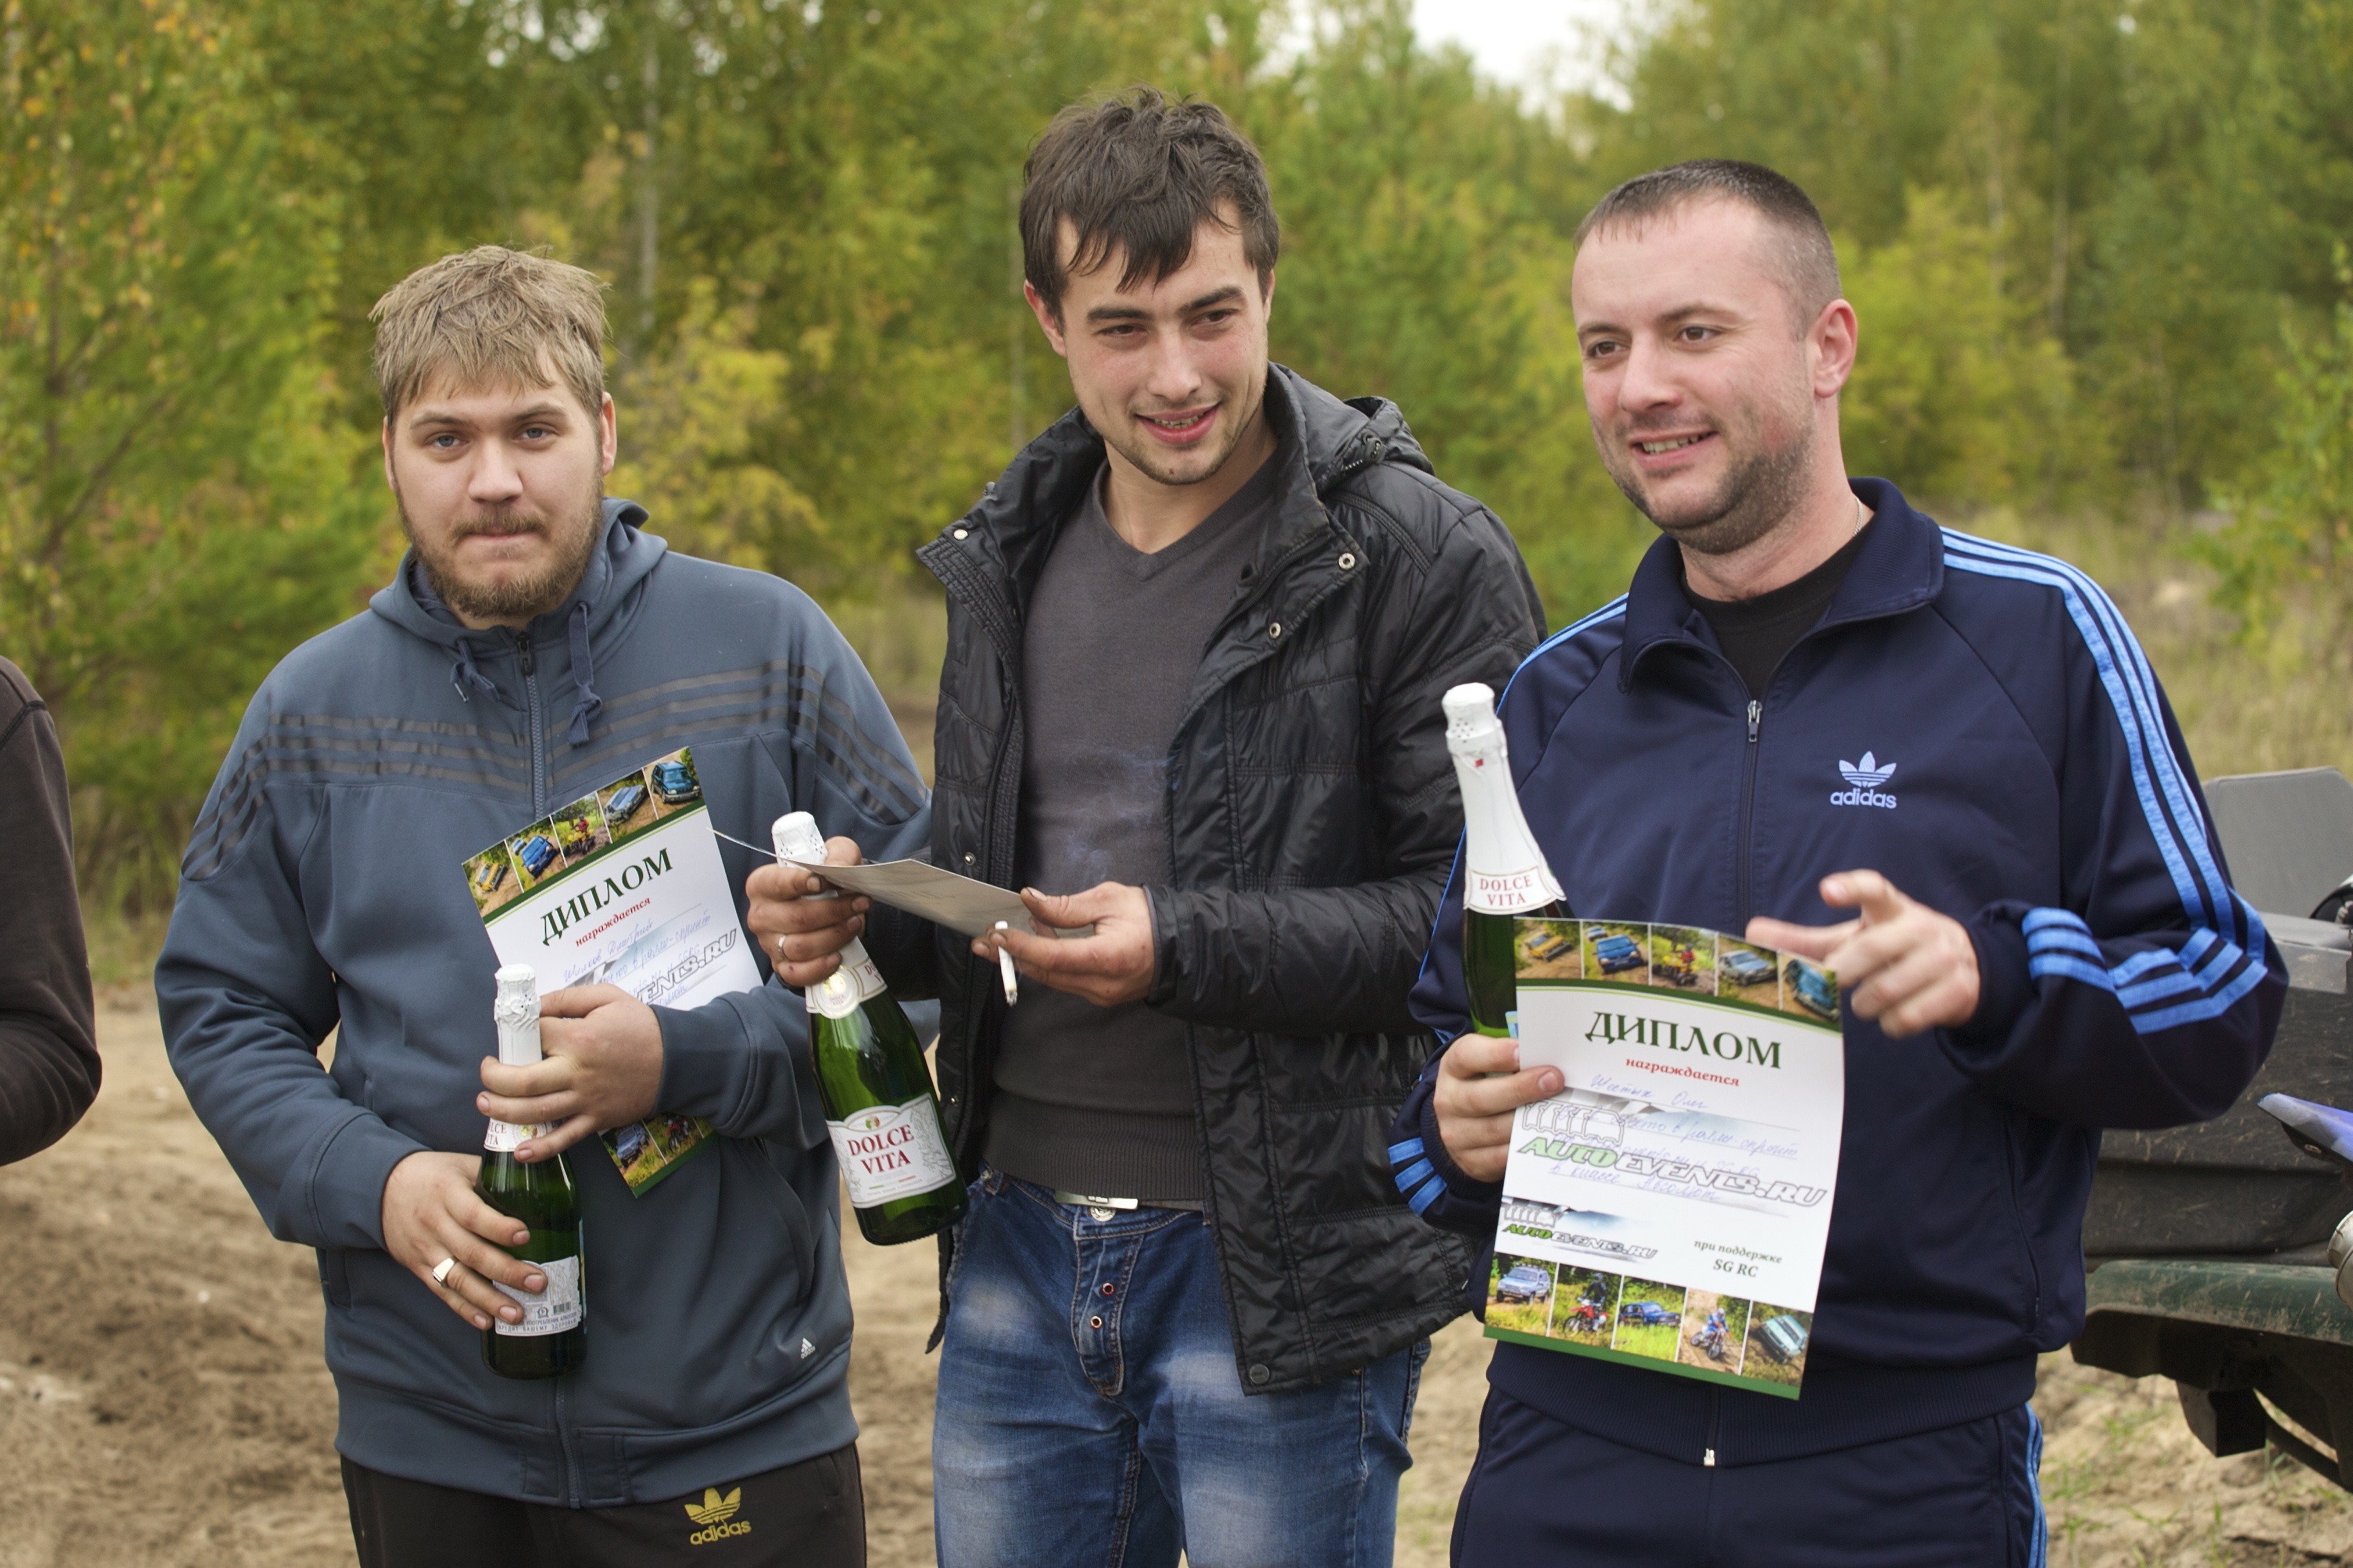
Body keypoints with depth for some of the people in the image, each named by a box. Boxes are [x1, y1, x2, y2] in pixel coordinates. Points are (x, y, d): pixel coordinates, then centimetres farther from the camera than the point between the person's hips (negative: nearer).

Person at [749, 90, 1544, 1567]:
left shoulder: (1423, 556, -10)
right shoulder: (1010, 558, 11)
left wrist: (1188, 948, -22)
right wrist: (867, 917, -1)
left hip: (1279, 1265, -6)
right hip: (1021, 1253, 6)